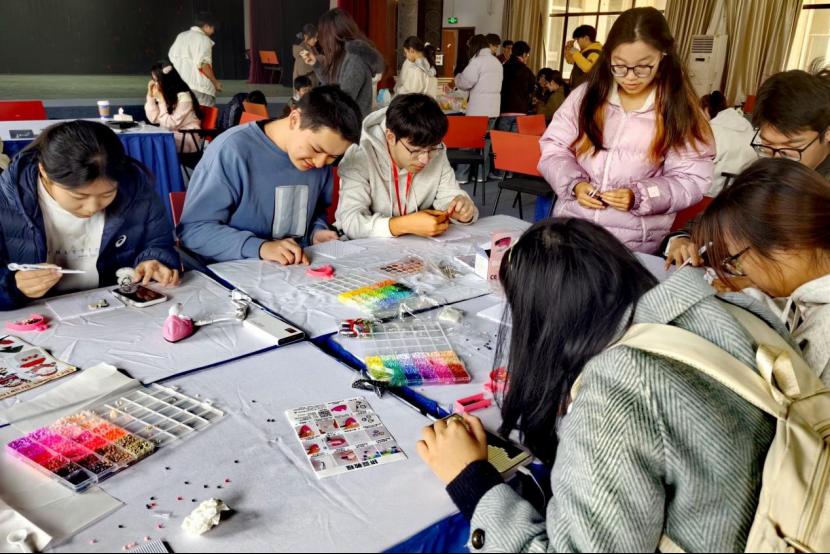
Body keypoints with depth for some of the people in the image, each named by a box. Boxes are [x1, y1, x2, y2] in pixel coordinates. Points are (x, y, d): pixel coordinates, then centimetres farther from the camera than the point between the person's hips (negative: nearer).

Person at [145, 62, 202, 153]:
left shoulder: (184, 97, -16)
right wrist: (150, 95, -1)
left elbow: (170, 125, -17)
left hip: (188, 139, -7)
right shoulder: (165, 95, 6)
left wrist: (160, 100, -17)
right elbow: (154, 119, 3)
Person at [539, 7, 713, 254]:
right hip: (571, 225, 2)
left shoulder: (679, 111, -3)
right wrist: (574, 184, -14)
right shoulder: (586, 96, 2)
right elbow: (554, 149, 5)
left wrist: (639, 197, -19)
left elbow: (691, 180, -3)